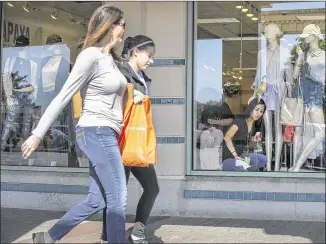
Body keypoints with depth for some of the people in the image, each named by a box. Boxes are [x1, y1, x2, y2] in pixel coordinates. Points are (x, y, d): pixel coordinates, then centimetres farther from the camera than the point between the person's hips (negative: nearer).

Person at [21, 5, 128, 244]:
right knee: (118, 199, -5)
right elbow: (63, 97, -14)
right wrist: (38, 134, -14)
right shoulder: (90, 56, -13)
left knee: (96, 200, 12)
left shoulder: (111, 58, 14)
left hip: (105, 134, 9)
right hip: (96, 133, -9)